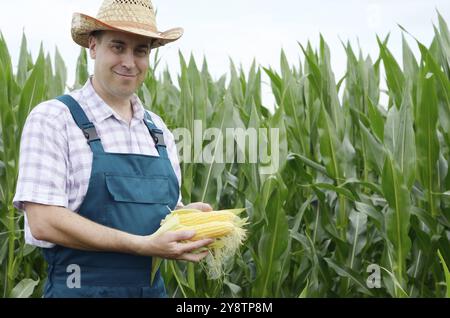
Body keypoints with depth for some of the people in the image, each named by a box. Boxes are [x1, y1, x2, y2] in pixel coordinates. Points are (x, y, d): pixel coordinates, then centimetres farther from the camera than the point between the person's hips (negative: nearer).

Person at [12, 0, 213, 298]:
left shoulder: (159, 130, 9)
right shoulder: (52, 119, -9)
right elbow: (44, 222, -18)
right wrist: (144, 245, -22)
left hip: (154, 288, 6)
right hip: (82, 287, -5)